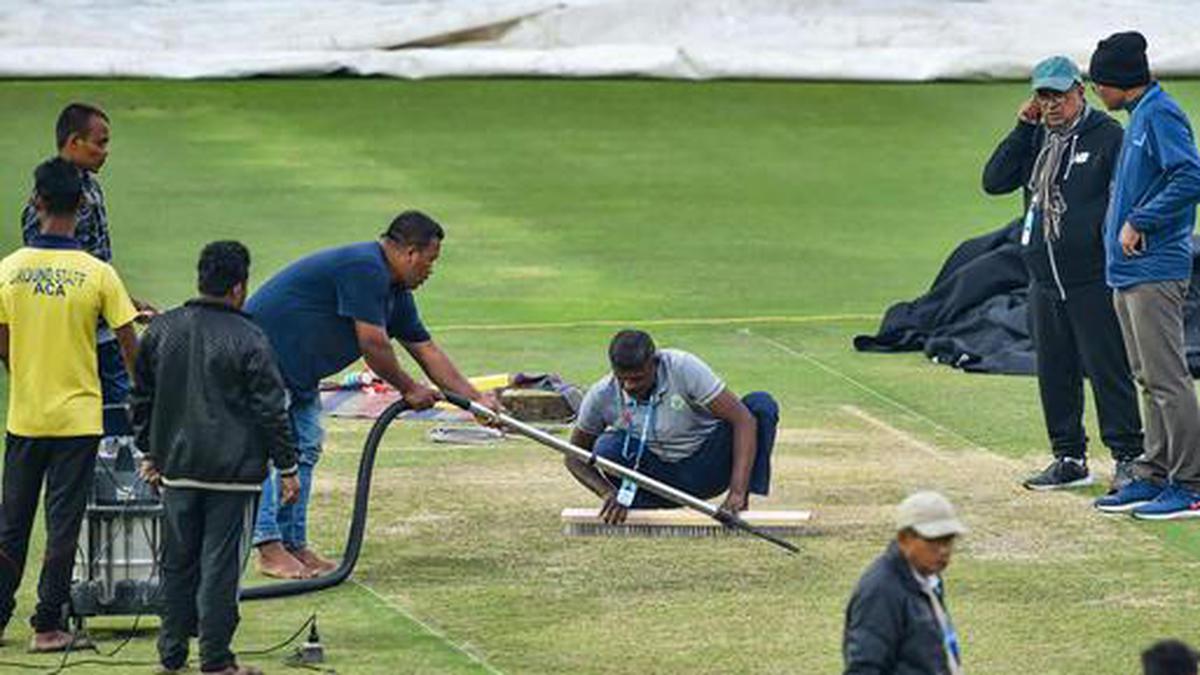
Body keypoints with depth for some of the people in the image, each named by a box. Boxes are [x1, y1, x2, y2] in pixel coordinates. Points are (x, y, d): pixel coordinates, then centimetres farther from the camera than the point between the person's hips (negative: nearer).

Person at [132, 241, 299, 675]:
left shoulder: (162, 330, 4)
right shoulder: (248, 340, -12)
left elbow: (143, 396, 13)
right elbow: (271, 410, -10)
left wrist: (149, 452, 23)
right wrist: (287, 467, -2)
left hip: (177, 468, 5)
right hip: (233, 470, -5)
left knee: (177, 562, 13)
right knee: (221, 565, -1)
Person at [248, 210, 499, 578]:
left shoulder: (395, 291, 11)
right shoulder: (364, 269, -22)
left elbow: (426, 349, 14)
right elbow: (373, 346, -22)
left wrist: (476, 398, 10)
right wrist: (410, 390, -9)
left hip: (297, 371, 11)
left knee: (304, 448, 9)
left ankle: (294, 544, 12)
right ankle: (269, 548, -14)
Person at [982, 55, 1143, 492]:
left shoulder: (1108, 137, -5)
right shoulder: (1035, 140, 14)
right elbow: (994, 182, 5)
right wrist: (1024, 126, -1)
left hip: (1093, 282, -7)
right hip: (1044, 283, 7)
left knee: (1107, 370, -6)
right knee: (1054, 374, 11)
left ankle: (1128, 458, -1)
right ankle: (1069, 460, 20)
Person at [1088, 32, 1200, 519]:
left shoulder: (1160, 115, -11)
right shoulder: (1138, 118, 19)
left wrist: (1138, 222, -20)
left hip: (1155, 272, -11)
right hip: (1129, 273, 11)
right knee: (1147, 379, 13)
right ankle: (1153, 478, 18)